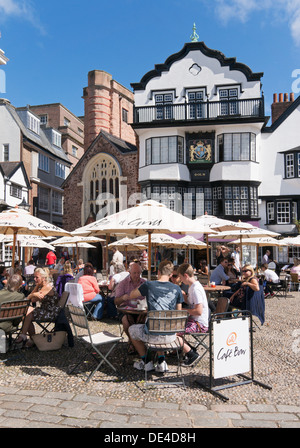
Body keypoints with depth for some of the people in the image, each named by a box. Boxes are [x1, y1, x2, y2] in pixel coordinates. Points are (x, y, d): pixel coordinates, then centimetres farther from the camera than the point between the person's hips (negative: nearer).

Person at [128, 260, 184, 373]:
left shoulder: (148, 285, -5)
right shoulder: (176, 288, 0)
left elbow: (131, 296, 12)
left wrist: (141, 286, 28)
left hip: (153, 335, -3)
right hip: (171, 336, 3)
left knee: (132, 329, 29)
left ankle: (146, 362, 28)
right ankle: (161, 361, 26)